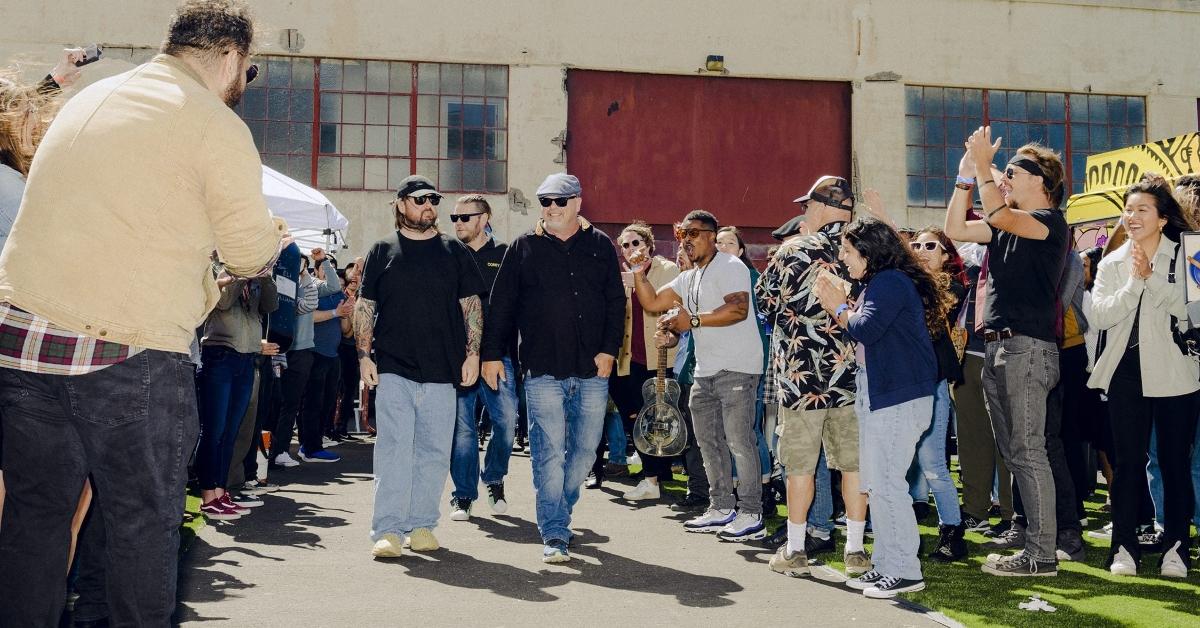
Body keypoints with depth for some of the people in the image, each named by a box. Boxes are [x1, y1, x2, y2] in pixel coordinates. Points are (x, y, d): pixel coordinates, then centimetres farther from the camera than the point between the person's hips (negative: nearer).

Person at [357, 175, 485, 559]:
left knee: (434, 451, 5)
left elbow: (471, 306, 10)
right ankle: (388, 530, -5)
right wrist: (364, 355, -2)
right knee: (394, 448, -6)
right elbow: (364, 306, 7)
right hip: (393, 368, -2)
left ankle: (422, 525, 15)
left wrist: (472, 353, 1)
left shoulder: (455, 252, 11)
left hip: (442, 370, 2)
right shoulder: (382, 251, 9)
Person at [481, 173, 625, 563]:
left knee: (584, 449, 9)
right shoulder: (523, 248, 5)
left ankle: (558, 513, 30)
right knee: (549, 453, -5)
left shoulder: (600, 246, 9)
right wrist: (492, 353, 1)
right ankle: (554, 535, 0)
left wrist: (609, 350, -1)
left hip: (592, 370, 2)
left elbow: (616, 302, 9)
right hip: (543, 370, -2)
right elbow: (500, 306, 6)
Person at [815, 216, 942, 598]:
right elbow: (859, 334, 20)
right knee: (875, 483, 12)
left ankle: (905, 570, -3)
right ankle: (886, 563, 18)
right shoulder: (877, 284, 19)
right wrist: (841, 309, 5)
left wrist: (840, 309, -5)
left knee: (886, 482, -9)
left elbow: (866, 329, -22)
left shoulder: (891, 281, -12)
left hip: (899, 398, -11)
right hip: (876, 396, 11)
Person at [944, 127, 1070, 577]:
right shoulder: (1007, 225, 17)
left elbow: (998, 214, -22)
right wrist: (966, 174, 8)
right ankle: (1029, 538, 20)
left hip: (1027, 348, -9)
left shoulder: (1051, 221, -7)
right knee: (1013, 452, 12)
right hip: (997, 349, 9)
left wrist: (983, 163, -14)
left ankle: (1041, 555, -5)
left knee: (1027, 452, -9)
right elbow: (956, 229, 13)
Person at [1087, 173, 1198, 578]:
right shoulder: (1112, 264, 9)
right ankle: (1124, 547, 11)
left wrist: (1151, 278, -19)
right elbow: (1099, 315, -3)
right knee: (1127, 462, 4)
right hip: (1127, 373, 2)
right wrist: (1133, 283, -14)